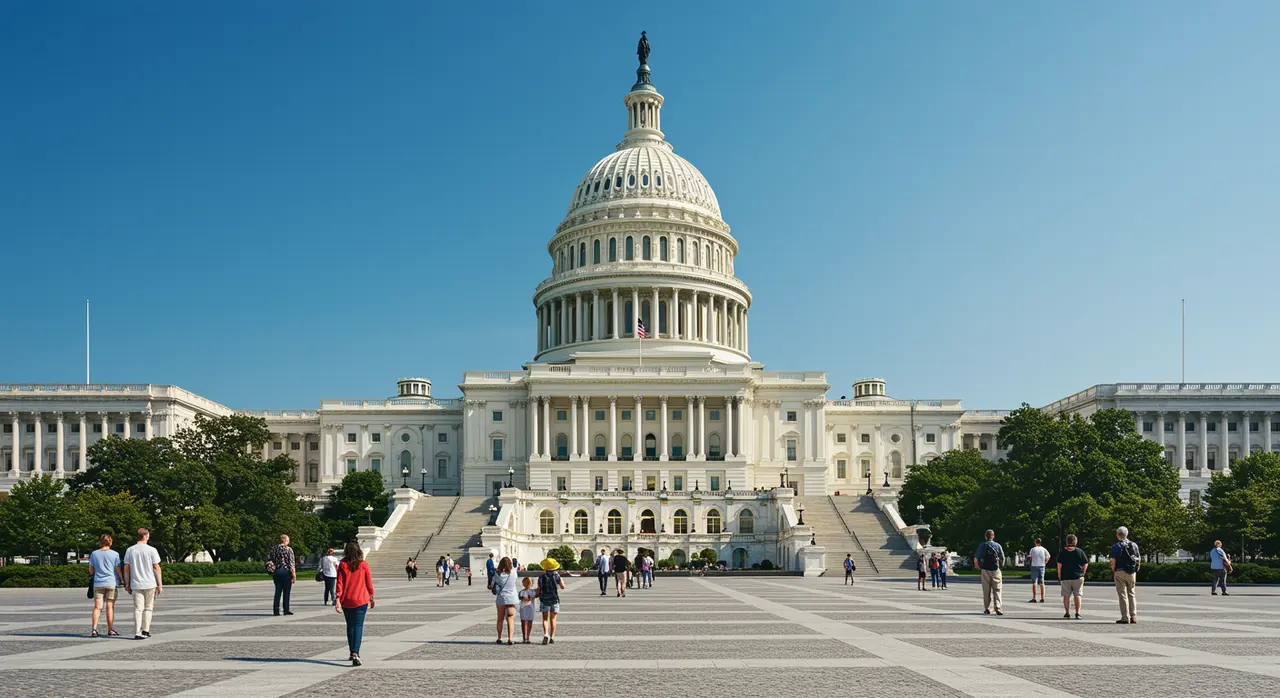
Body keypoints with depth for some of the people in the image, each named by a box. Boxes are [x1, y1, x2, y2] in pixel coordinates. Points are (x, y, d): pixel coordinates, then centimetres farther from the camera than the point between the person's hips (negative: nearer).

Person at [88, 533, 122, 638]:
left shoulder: (94, 554, 4)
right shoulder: (115, 554, -3)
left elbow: (91, 571, 8)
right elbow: (118, 570, -4)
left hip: (98, 583, 2)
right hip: (111, 583, -2)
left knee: (97, 607, 4)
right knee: (110, 607, 3)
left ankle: (94, 629, -7)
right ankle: (110, 630, 7)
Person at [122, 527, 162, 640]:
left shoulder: (130, 550, 4)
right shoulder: (151, 550, -5)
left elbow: (126, 568, 4)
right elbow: (156, 568, -5)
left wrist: (127, 584, 12)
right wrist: (160, 584, 0)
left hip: (136, 584, 2)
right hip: (150, 584, -2)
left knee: (138, 608, 2)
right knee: (148, 608, 11)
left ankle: (137, 633, -5)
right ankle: (145, 630, 12)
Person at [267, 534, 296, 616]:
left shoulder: (274, 549, 7)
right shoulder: (288, 549, -8)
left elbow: (268, 560, 5)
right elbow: (291, 564, -12)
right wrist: (294, 575, -9)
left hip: (276, 572, 5)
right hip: (286, 572, -5)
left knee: (278, 592, 10)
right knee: (286, 592, 3)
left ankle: (276, 611, 7)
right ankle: (286, 611, 5)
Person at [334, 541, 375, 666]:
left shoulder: (342, 565, -2)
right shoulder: (364, 565, -4)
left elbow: (339, 583, -6)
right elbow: (369, 583, 2)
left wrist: (337, 599, -6)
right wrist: (371, 597, 14)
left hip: (346, 601, 2)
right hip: (361, 600, -2)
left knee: (350, 626, 17)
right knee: (358, 626, -4)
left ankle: (352, 652, 25)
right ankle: (355, 653, -19)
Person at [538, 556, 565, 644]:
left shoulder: (541, 576, -6)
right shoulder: (556, 575, -9)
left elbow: (538, 589, -3)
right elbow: (563, 586, 1)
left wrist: (537, 595, 17)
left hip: (544, 600, 0)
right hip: (554, 599, 0)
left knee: (545, 618, 7)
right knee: (553, 619, 10)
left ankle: (546, 634, -16)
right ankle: (552, 638, 5)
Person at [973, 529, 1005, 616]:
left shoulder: (982, 545, 0)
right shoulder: (997, 546, -1)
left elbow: (975, 558, -3)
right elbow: (1002, 558, 1)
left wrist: (977, 565, 15)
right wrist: (1001, 565, 21)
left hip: (985, 570, 1)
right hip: (995, 570, -1)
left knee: (986, 591, 7)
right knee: (997, 590, 3)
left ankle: (987, 609, 8)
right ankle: (997, 608, -7)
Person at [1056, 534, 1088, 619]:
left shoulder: (1062, 552, 0)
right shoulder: (1080, 551, 1)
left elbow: (1059, 565, -2)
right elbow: (1086, 564, 4)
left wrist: (1059, 577, 5)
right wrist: (1082, 574, 14)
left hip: (1065, 577, 0)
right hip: (1078, 577, 0)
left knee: (1066, 595, 8)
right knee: (1078, 595, 5)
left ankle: (1067, 613, 10)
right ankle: (1077, 613, -3)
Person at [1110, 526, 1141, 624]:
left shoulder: (1116, 546, -8)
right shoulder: (1134, 545, 8)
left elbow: (1113, 562, -11)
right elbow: (1139, 560, 9)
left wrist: (1113, 572, 3)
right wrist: (1135, 570, 16)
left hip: (1120, 572, -4)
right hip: (1132, 573, 5)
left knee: (1123, 595, -1)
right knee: (1132, 595, 13)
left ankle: (1125, 617, -4)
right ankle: (1133, 617, 11)